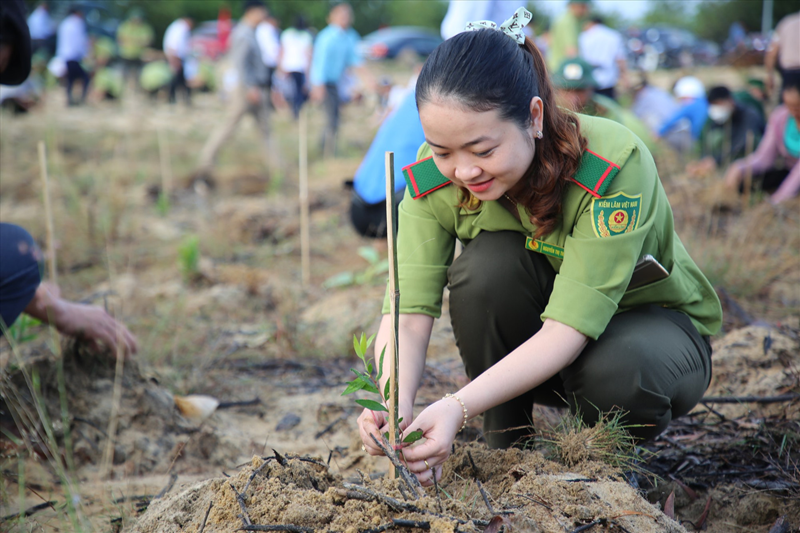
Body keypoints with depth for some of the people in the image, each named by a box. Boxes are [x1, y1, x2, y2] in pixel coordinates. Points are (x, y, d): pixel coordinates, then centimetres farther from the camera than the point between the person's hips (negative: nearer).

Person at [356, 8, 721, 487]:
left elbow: (569, 326, -38)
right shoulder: (434, 178, -20)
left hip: (653, 323, -3)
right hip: (523, 338, 3)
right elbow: (408, 308, -26)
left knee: (616, 373, -38)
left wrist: (459, 406, -48)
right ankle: (507, 454, -10)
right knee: (488, 263, -29)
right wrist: (396, 400, -47)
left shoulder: (615, 164, -33)